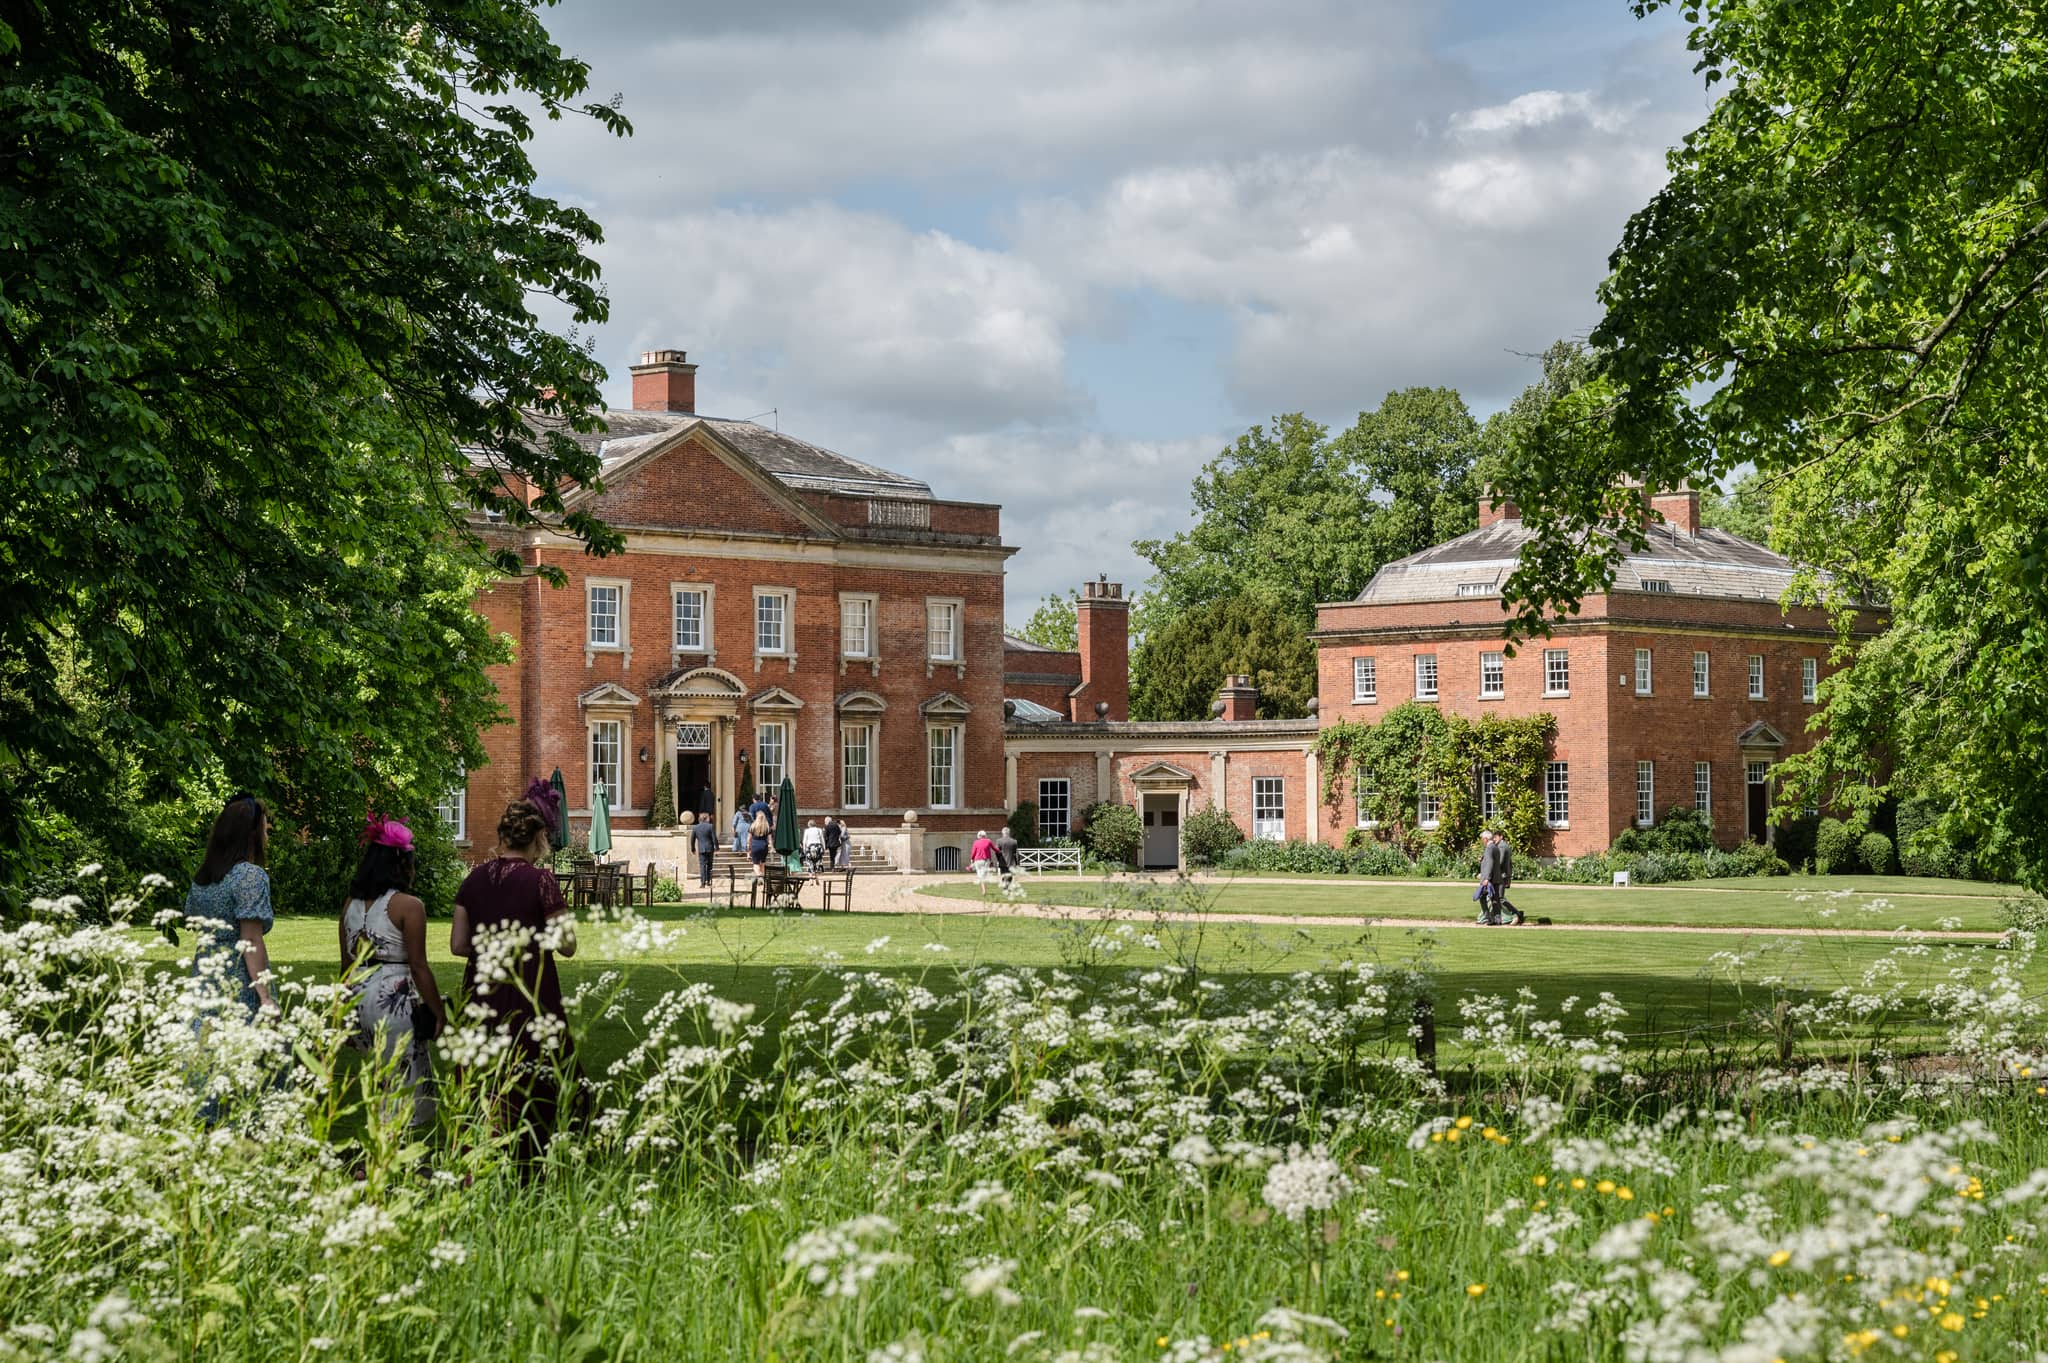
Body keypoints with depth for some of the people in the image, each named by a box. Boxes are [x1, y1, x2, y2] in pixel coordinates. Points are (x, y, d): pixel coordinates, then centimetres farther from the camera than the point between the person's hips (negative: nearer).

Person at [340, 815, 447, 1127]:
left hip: (355, 995, 7)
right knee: (405, 1081, 0)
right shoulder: (409, 906, -9)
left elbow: (346, 964, 15)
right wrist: (439, 1013, -3)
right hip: (393, 1000, -7)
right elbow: (418, 967, -10)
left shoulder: (351, 903, 11)